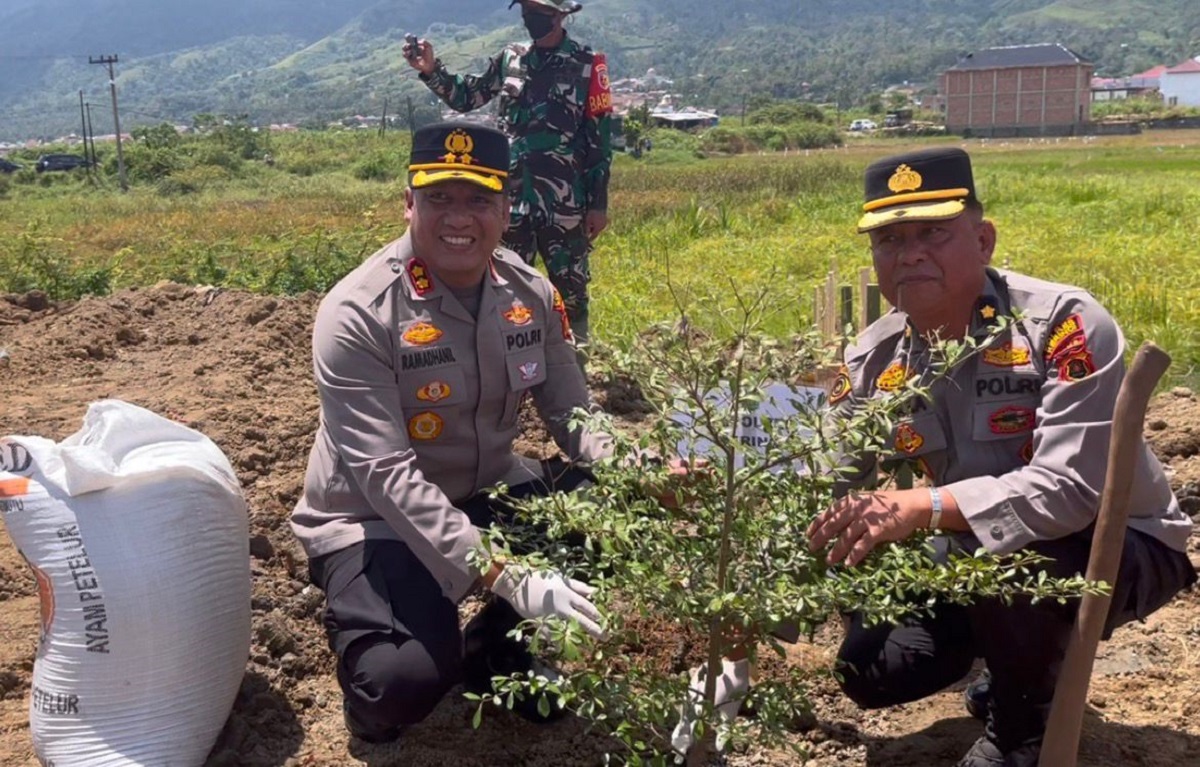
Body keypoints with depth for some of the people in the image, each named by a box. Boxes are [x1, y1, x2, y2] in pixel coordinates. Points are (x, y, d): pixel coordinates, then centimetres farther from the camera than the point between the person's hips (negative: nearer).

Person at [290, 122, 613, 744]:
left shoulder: (530, 294, -5)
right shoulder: (358, 315, -23)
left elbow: (573, 414, 1)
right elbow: (386, 475, -29)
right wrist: (507, 578, -37)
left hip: (489, 494, 6)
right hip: (373, 518, -5)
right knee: (408, 681, -29)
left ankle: (497, 648, 7)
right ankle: (357, 630, 10)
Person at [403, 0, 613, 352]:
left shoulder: (587, 65, -5)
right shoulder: (510, 58, 8)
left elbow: (601, 138, -5)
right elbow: (466, 97, 19)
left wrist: (599, 203, -6)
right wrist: (431, 70, 2)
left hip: (565, 203, -4)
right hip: (513, 198, 4)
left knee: (570, 287, 3)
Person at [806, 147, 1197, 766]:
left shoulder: (1065, 325, -27)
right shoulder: (872, 362, -9)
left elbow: (1071, 487, -36)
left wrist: (924, 507, -47)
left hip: (1119, 547, -5)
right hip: (970, 556, 6)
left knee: (1007, 558, -37)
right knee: (871, 671, -8)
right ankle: (1012, 655, 23)